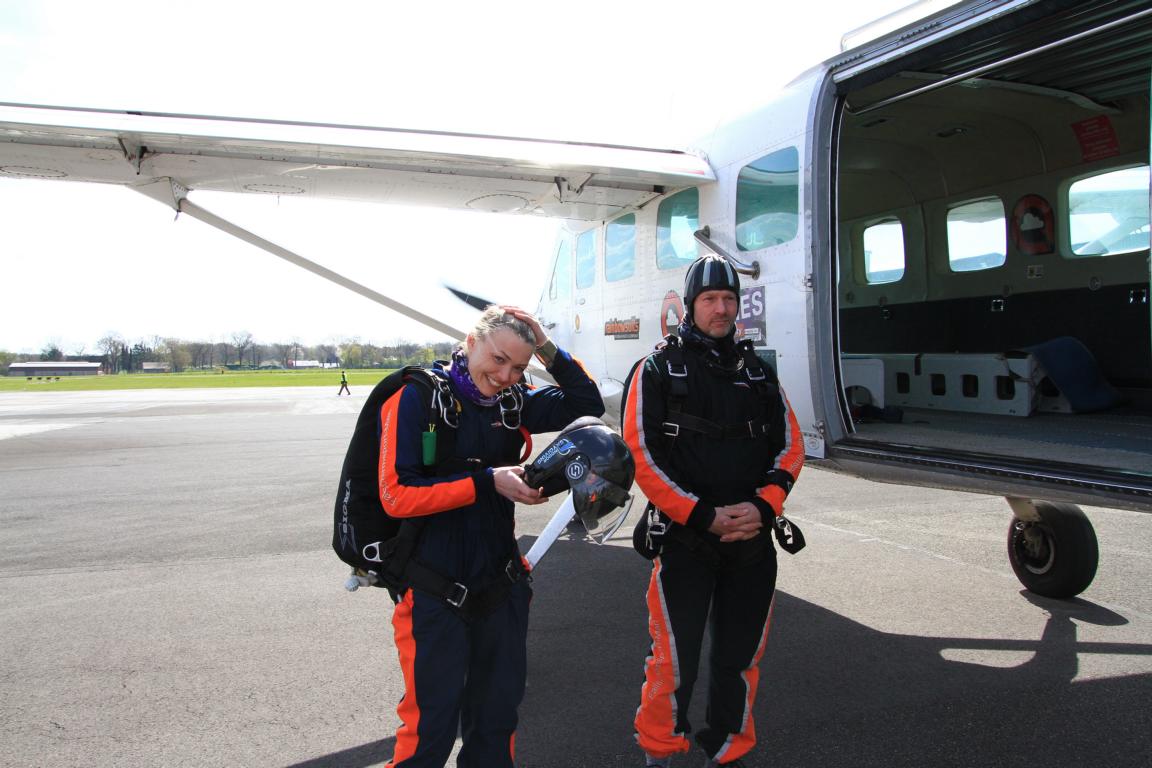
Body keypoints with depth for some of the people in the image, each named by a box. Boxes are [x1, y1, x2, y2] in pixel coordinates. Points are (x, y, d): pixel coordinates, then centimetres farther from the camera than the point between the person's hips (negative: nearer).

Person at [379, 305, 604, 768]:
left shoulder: (513, 401, 3)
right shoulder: (418, 396, -13)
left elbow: (588, 406, 3)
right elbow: (397, 495, -18)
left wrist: (548, 349, -10)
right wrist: (488, 482, -22)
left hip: (501, 585, 6)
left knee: (498, 713, 19)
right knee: (432, 724, 3)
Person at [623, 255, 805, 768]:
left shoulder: (757, 372, 12)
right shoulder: (657, 370, -1)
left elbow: (790, 445, 8)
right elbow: (641, 456, -9)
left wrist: (763, 505, -10)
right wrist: (702, 515, -16)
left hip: (753, 542, 4)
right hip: (684, 540, -4)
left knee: (741, 658, 14)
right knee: (675, 659, 0)